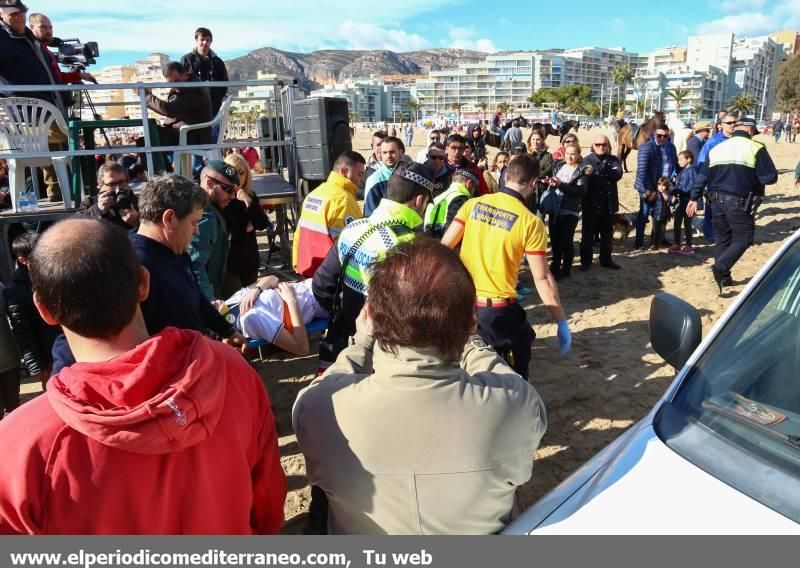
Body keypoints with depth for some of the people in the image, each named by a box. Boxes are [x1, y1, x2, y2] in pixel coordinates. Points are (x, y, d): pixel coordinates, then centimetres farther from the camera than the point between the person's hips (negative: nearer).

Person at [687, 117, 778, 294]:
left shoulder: (716, 149, 9)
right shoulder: (756, 148, -8)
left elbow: (702, 176, 10)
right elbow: (770, 178, -10)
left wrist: (694, 198, 15)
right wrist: (756, 177, 11)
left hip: (718, 201, 6)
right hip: (741, 203, -6)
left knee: (722, 239, 16)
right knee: (743, 239, 5)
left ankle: (724, 277, 21)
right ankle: (721, 267, -16)